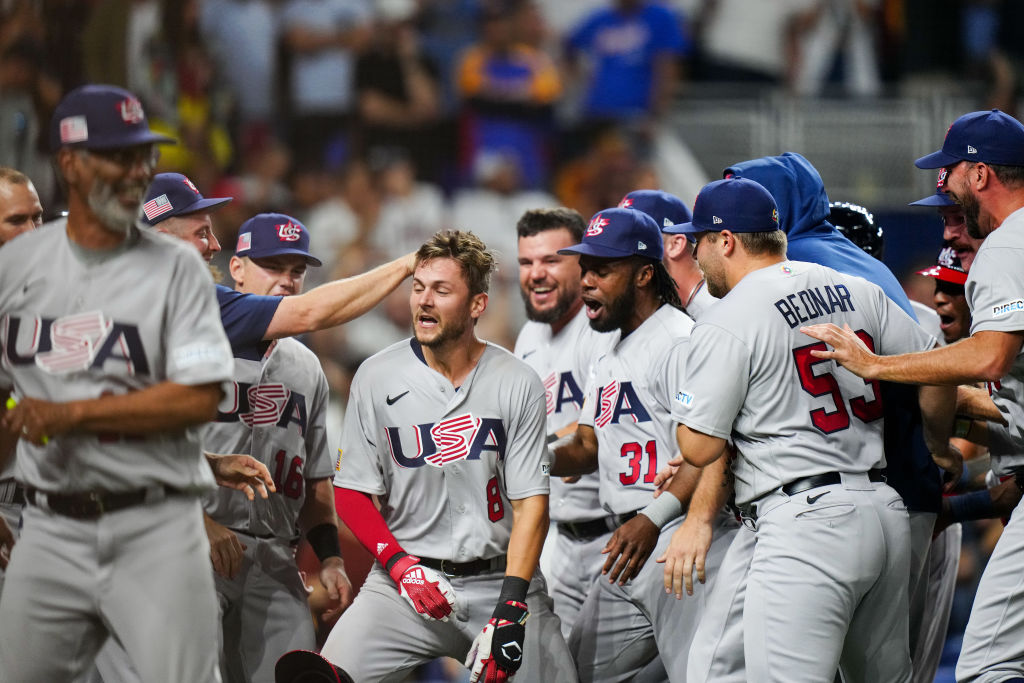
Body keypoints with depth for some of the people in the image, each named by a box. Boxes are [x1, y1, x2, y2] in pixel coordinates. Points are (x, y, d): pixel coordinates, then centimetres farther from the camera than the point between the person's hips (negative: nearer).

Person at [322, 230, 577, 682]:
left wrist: (511, 604, -16)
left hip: (502, 577, 1)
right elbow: (351, 493, 4)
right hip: (405, 575, -1)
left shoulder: (518, 383, 0)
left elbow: (531, 502, -4)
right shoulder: (377, 378, 1)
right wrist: (399, 564, -12)